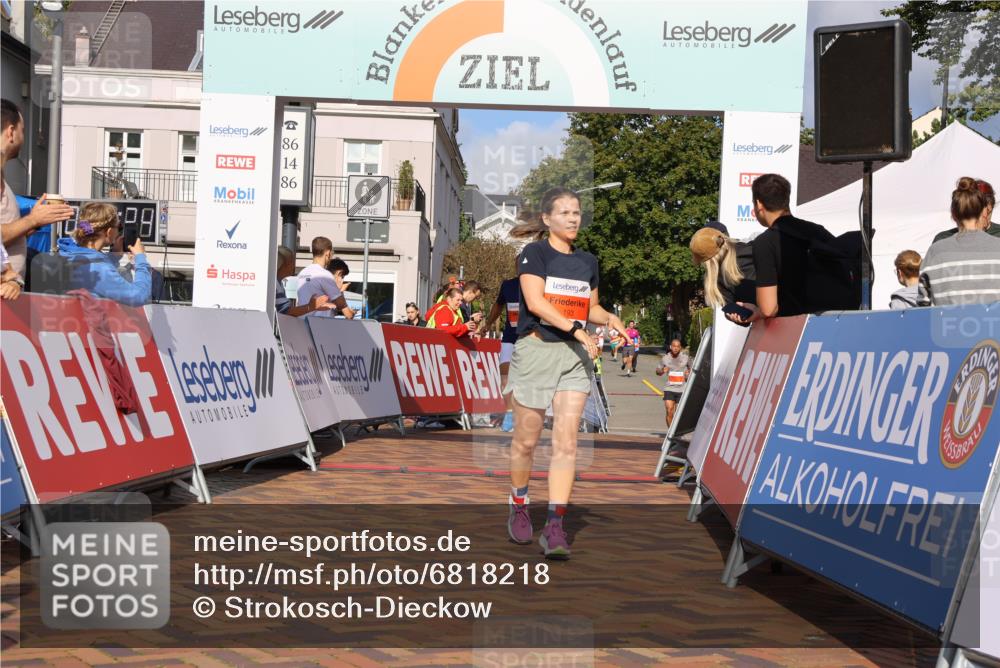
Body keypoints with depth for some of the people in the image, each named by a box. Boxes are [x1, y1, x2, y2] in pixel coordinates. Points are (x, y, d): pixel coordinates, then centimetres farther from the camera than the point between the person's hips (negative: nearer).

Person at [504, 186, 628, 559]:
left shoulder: (587, 262, 15)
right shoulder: (534, 253, -3)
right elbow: (535, 303, -14)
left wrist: (609, 319, 3)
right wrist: (578, 330, -20)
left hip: (574, 357, 4)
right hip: (535, 350, -4)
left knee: (566, 443, -6)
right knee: (526, 440, 5)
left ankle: (555, 528, -8)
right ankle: (518, 508, 28)